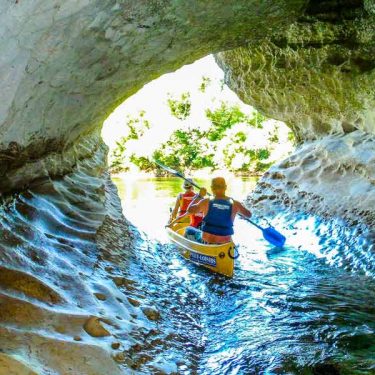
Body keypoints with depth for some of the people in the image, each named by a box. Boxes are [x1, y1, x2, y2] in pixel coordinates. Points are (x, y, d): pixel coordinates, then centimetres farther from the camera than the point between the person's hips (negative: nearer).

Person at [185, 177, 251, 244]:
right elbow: (249, 214, 6)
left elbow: (189, 210, 1)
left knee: (188, 230, 26)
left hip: (206, 241, -2)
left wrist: (199, 196, 11)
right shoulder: (234, 204, -8)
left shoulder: (206, 202, -12)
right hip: (225, 244, 2)